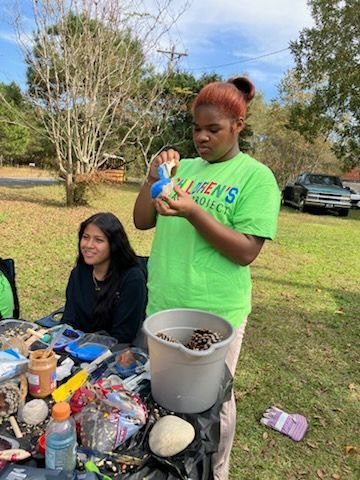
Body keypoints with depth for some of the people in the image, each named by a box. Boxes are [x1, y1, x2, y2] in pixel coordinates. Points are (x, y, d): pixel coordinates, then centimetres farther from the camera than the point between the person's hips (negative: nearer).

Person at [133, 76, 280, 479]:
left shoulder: (256, 177, -9)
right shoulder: (182, 167, 6)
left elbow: (245, 252, -17)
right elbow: (142, 222, 6)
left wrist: (194, 212, -26)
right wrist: (152, 180, -10)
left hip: (215, 315, -5)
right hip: (161, 307, 6)